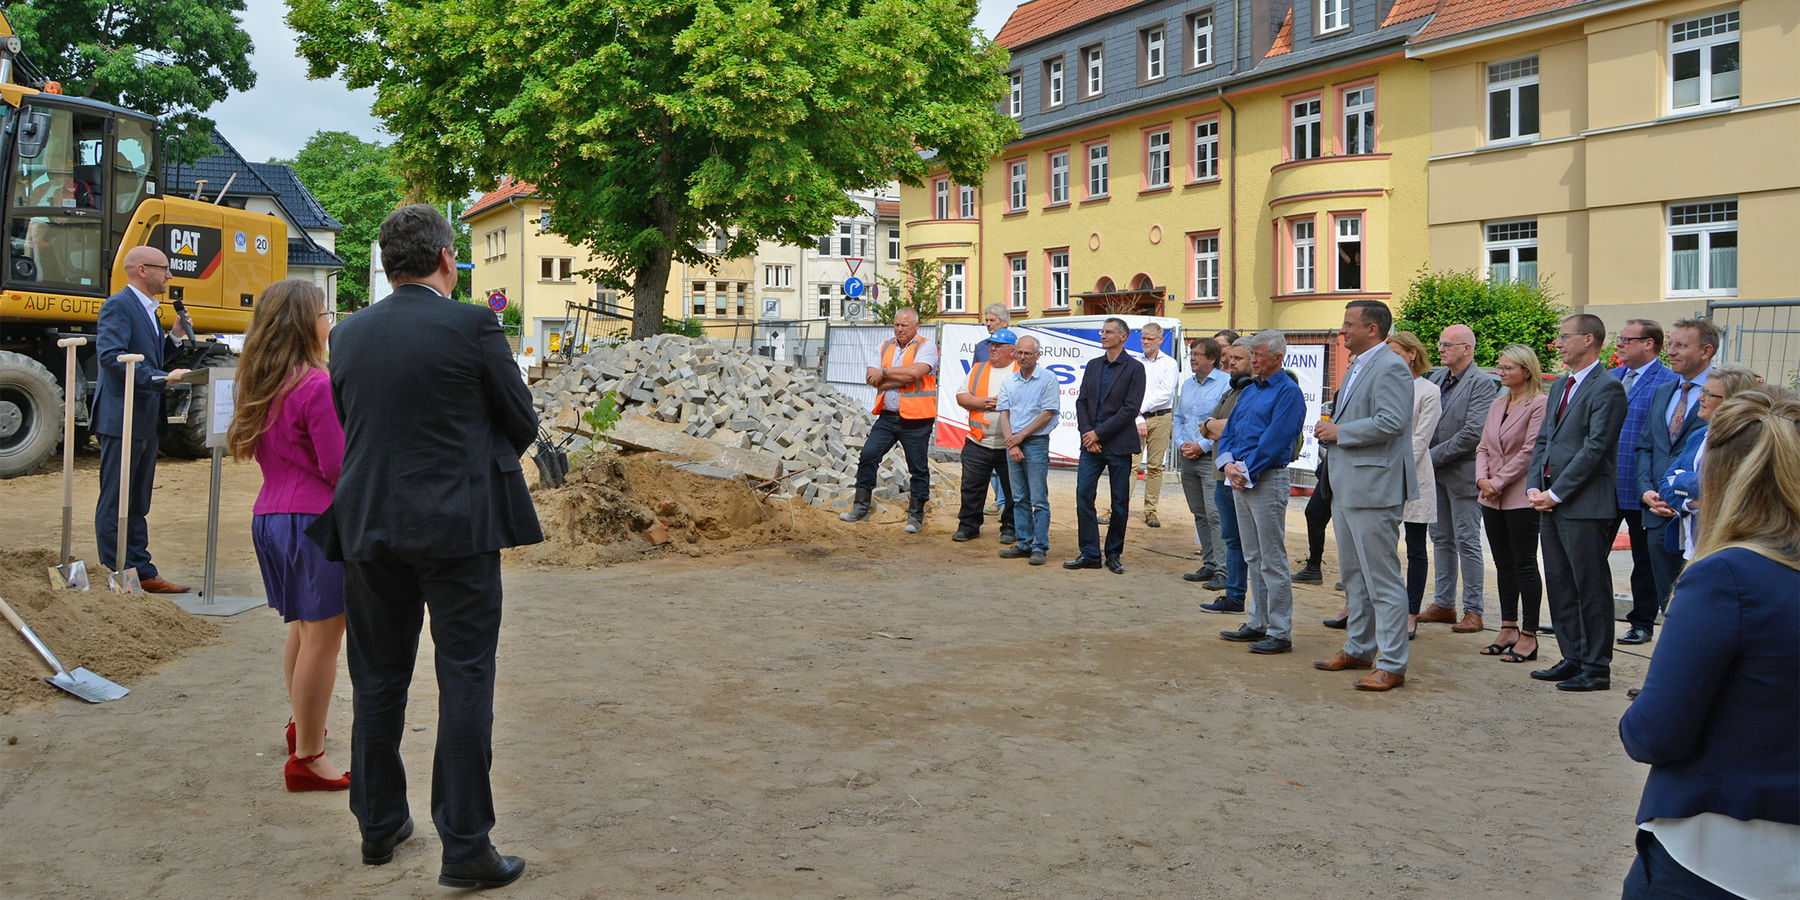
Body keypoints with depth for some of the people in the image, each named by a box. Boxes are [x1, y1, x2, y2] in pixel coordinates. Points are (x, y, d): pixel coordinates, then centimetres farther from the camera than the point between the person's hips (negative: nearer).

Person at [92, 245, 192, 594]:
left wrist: (174, 337, 9)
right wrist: (161, 378, -27)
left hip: (146, 422, 10)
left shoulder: (147, 309, 19)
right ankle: (122, 576, 2)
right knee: (116, 503, -2)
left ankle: (141, 573, 19)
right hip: (122, 419, -10)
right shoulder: (118, 306, -11)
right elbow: (111, 356, -23)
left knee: (138, 504, 13)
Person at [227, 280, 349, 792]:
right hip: (316, 519, -9)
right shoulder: (318, 385, -17)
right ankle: (307, 758, 2)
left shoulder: (257, 384, 10)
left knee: (301, 628, 24)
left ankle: (301, 724, 39)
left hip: (270, 515, 9)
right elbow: (339, 467, -17)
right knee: (323, 636, -2)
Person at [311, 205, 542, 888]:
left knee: (378, 679, 15)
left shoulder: (348, 334, 5)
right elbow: (523, 424, -1)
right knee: (465, 680, 1)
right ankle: (465, 846, 3)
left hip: (368, 526, 5)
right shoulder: (473, 326, -9)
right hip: (458, 524, -5)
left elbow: (344, 425, 13)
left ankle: (378, 826, 28)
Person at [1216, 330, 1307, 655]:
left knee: (1272, 560, -5)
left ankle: (1280, 632, 0)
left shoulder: (1288, 392, -9)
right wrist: (1228, 464, -2)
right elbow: (1229, 431, 15)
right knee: (1253, 558, 14)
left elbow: (1274, 440, -17)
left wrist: (1247, 472, -15)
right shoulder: (1248, 391, 17)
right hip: (1240, 480, 9)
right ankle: (1258, 624, 22)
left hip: (1267, 479, -9)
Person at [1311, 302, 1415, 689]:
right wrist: (1330, 429, 9)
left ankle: (1392, 665, 0)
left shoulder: (1390, 367, -14)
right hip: (1347, 489, 11)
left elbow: (1391, 422, -25)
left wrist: (1339, 432, -16)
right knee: (1354, 576, 18)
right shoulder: (1356, 367, 18)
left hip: (1373, 489, -11)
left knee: (1383, 580, -6)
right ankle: (1358, 649, 30)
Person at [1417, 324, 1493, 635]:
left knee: (1467, 541, -2)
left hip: (1462, 473, -8)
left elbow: (1473, 432, -19)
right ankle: (1443, 604, 22)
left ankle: (1473, 610, 5)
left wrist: (1434, 457, -16)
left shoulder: (1481, 383, -12)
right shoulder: (1437, 377, 11)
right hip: (1435, 471, 8)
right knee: (1442, 539, 13)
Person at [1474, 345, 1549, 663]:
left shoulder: (1539, 404, -9)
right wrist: (1483, 479, -3)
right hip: (1492, 499, 7)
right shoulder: (1498, 405, 15)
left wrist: (1499, 483, -13)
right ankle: (1508, 629, 19)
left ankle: (1528, 636, 4)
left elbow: (1529, 452, -15)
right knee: (1504, 564, 11)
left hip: (1521, 497, -7)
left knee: (1524, 565, -2)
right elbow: (1483, 447, 14)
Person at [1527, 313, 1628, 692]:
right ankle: (1572, 659, 23)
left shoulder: (1607, 388, -10)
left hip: (1584, 504, -9)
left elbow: (1594, 449, -16)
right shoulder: (1560, 386, 17)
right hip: (1550, 503, 9)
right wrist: (1535, 487, 4)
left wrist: (1556, 494, -15)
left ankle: (1596, 669, 7)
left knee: (1591, 589, -1)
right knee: (1560, 586, 13)